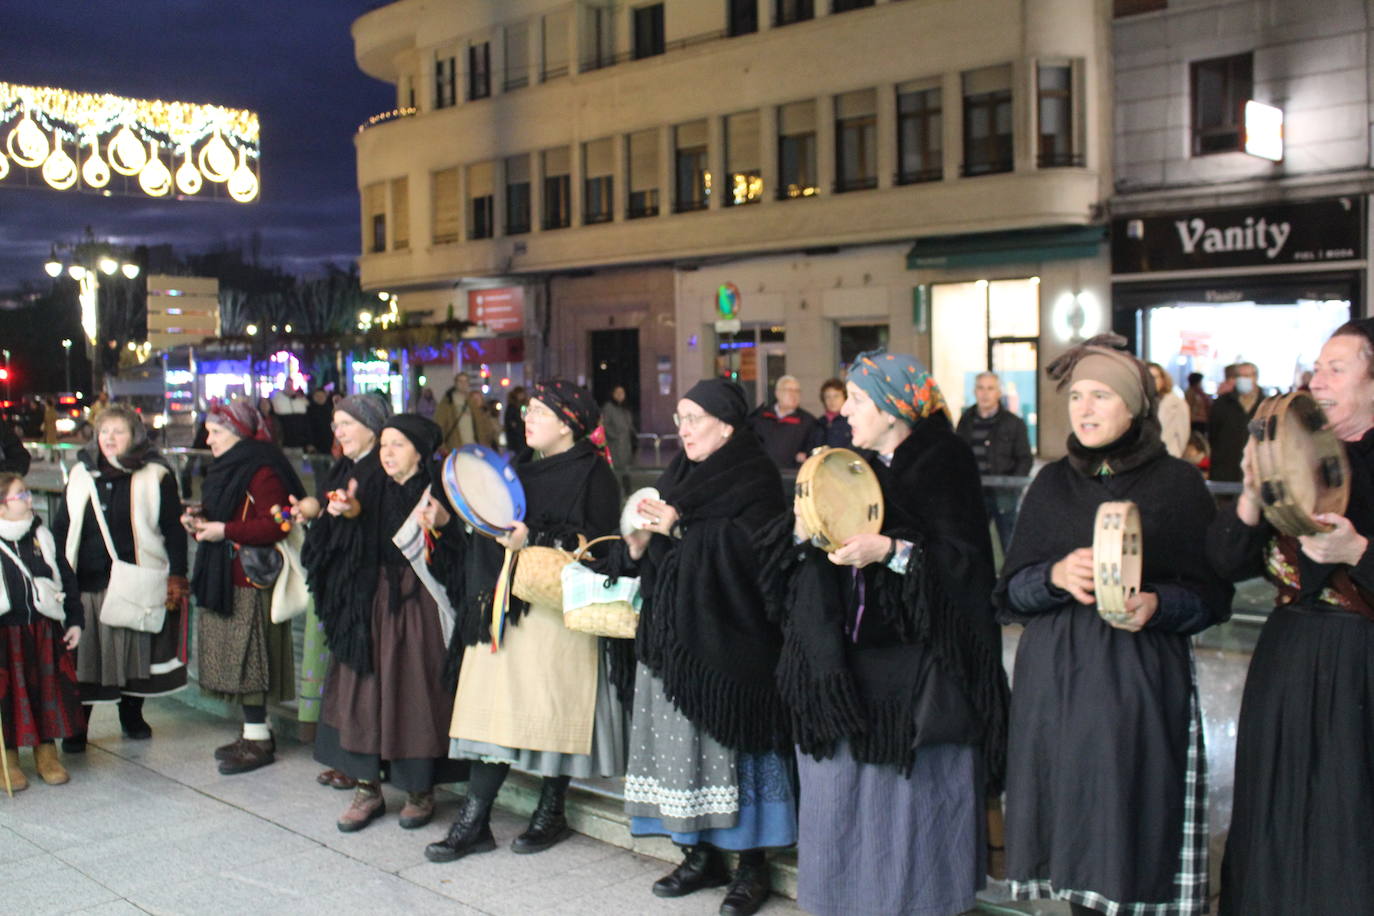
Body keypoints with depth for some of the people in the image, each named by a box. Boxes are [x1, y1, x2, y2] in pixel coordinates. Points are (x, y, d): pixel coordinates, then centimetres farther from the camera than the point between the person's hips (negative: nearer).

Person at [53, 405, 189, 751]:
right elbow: (61, 528, 14)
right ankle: (77, 727, 9)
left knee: (136, 654, 9)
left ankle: (132, 716, 27)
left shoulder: (156, 476, 0)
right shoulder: (82, 474, 10)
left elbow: (174, 530, -1)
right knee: (81, 657, 1)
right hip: (87, 583, 2)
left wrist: (176, 578, -7)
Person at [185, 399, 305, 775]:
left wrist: (224, 530, -22)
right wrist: (200, 522, 7)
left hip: (251, 579, -10)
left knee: (249, 659, -5)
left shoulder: (262, 471, -15)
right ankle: (254, 733, 22)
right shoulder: (227, 467, 17)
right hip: (225, 577, 10)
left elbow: (275, 525, -23)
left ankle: (258, 740, 3)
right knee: (237, 660, 13)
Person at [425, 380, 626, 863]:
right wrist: (449, 522, 7)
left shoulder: (591, 473, -4)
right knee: (494, 705, 3)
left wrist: (534, 540, -22)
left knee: (551, 706, -1)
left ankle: (551, 812, 18)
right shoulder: (522, 468, 18)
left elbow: (598, 543, -16)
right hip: (505, 606, 7)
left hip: (558, 610, -6)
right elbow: (488, 538, 20)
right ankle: (474, 822, 7)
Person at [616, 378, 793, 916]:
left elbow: (750, 546, -20)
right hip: (672, 632, 7)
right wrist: (640, 535, -6)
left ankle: (752, 864, 6)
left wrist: (680, 528, -19)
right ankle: (701, 855, 17)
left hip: (725, 639, -6)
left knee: (729, 740, -5)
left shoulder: (754, 479, -4)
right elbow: (637, 559, 16)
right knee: (680, 738, 6)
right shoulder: (675, 479, 17)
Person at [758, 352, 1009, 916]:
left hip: (918, 668, -5)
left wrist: (891, 550, -22)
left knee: (912, 800, 2)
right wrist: (802, 532, -9)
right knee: (844, 794, 8)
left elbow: (969, 559, -13)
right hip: (847, 665, 6)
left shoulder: (943, 463, -4)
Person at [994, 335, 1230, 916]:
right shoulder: (1052, 484, 10)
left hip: (1142, 677, -2)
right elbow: (1009, 593, 8)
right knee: (1072, 820, 4)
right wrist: (1055, 576, -12)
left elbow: (1213, 594, 1)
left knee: (1131, 820, -1)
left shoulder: (1178, 482, 1)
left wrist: (1157, 604, -18)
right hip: (1055, 677, 3)